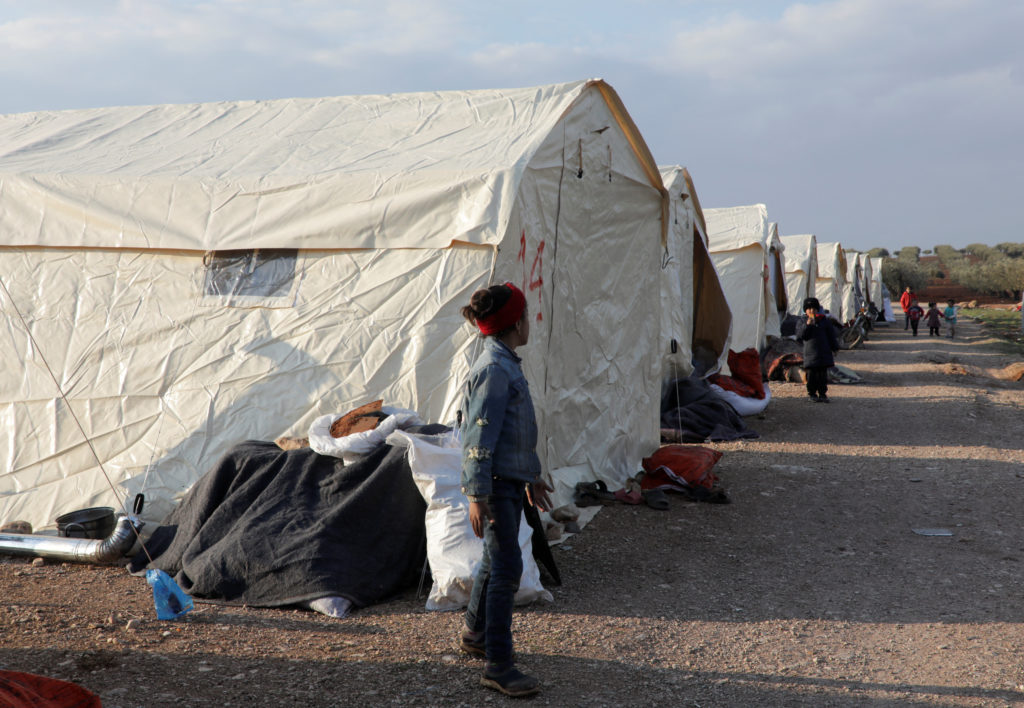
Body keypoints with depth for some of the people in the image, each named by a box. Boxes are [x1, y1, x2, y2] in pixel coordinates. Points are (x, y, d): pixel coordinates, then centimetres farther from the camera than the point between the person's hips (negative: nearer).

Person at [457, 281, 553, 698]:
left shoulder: (507, 365, 13)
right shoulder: (494, 370, -19)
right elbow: (479, 434, -22)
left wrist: (531, 478, 25)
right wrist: (477, 495, -23)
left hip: (511, 480, 10)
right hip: (497, 484, -10)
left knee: (495, 561, 20)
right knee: (506, 569, -9)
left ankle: (475, 635, 37)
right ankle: (498, 666, -5)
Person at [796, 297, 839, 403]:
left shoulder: (824, 321, 10)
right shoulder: (801, 322, 4)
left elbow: (831, 336, 14)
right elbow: (799, 336, -10)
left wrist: (835, 347, 11)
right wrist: (807, 325, -20)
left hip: (824, 352, 2)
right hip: (810, 353, -2)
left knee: (823, 374, 3)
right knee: (812, 375, -2)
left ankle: (822, 394, 10)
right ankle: (812, 394, 9)